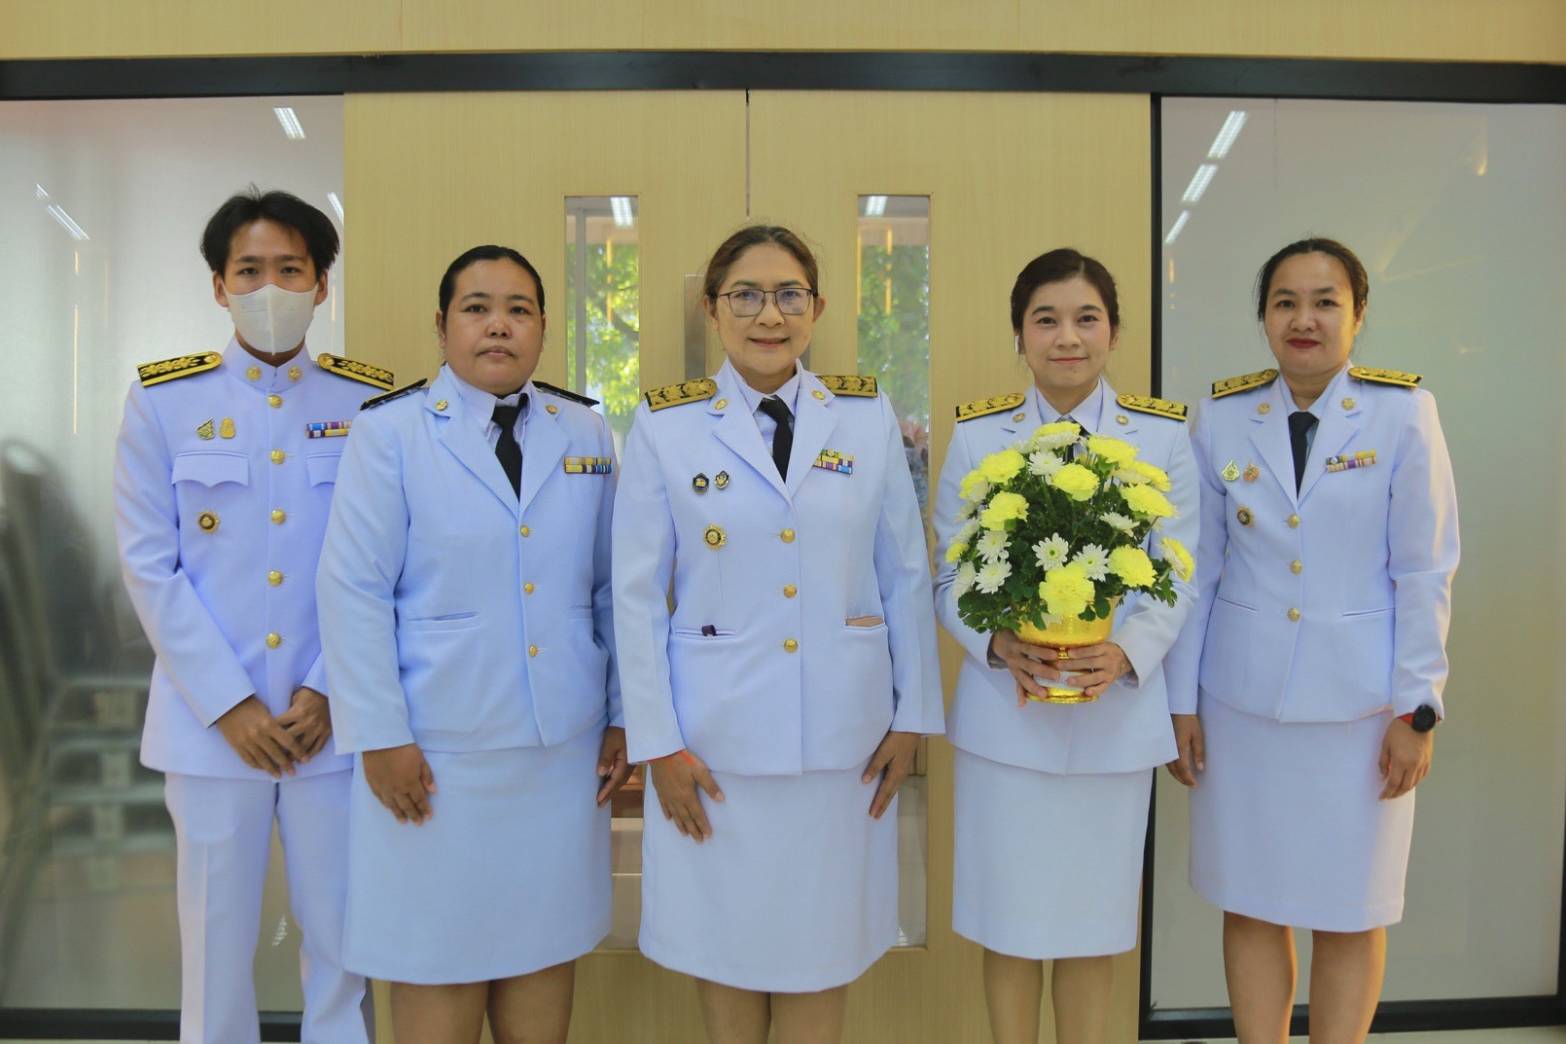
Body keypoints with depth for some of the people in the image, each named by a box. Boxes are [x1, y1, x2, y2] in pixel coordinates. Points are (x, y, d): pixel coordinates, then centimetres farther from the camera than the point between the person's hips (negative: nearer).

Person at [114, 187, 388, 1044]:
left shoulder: (371, 402, 1)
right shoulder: (162, 400, 1)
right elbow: (149, 567, -2)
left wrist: (326, 691, -8)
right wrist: (229, 705, -8)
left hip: (333, 718, 0)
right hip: (209, 720, 0)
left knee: (341, 935, 9)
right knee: (216, 940, 10)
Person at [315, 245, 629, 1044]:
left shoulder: (587, 435, 7)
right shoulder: (391, 432, -4)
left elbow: (613, 587, 8)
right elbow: (353, 591, -7)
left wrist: (622, 717, 6)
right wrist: (380, 738, -10)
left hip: (565, 746, 3)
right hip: (436, 748, -3)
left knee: (547, 945, 13)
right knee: (438, 954, 8)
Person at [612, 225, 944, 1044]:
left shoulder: (869, 417, 1)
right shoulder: (664, 427, -3)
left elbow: (907, 576, 4)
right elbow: (637, 596, -3)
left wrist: (912, 715, 3)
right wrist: (658, 742, -6)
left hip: (843, 734, 1)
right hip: (717, 737, -1)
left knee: (822, 943, 12)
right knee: (723, 940, 12)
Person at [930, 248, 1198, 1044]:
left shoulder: (1162, 435, 1)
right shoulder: (976, 435, 0)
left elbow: (1179, 580, 1)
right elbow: (950, 578, 1)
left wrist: (1126, 653, -17)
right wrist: (999, 645, -18)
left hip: (1117, 713, 1)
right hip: (1004, 711, 0)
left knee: (1092, 920, 13)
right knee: (1008, 918, 10)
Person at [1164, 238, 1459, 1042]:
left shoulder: (1403, 412, -5)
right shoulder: (1222, 417, -1)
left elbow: (1425, 571, -3)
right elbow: (1197, 568, 2)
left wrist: (1418, 706, -4)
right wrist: (1181, 700, 2)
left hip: (1358, 702, -1)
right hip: (1240, 698, 2)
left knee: (1350, 914, 11)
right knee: (1249, 905, 11)